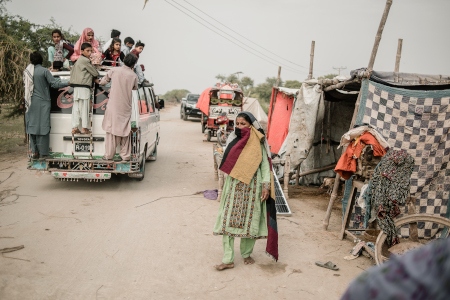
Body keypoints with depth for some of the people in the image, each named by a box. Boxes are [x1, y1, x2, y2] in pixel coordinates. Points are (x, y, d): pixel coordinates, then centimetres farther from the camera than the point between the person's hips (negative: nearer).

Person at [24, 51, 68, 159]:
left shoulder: (27, 71, 5)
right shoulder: (44, 71, -8)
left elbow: (25, 85, 9)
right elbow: (54, 84, -9)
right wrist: (68, 83, 0)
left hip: (31, 103, 4)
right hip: (42, 102, -4)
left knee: (32, 125, 9)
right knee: (43, 126, -1)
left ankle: (34, 151, 11)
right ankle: (43, 153, -1)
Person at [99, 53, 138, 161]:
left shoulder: (114, 70, -2)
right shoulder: (134, 76, -2)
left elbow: (102, 82, 7)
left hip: (113, 106, -1)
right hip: (126, 107, 1)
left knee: (111, 129, 5)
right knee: (124, 130, 9)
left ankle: (109, 155, 7)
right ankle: (125, 155, 10)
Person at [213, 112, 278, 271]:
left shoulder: (257, 143, -5)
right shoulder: (233, 140, 7)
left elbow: (265, 165, -6)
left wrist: (266, 186, -13)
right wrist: (225, 184, 11)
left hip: (251, 187, -3)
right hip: (233, 186, 3)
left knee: (250, 221, 7)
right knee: (228, 221, -2)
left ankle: (247, 254, 27)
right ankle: (228, 259, 4)